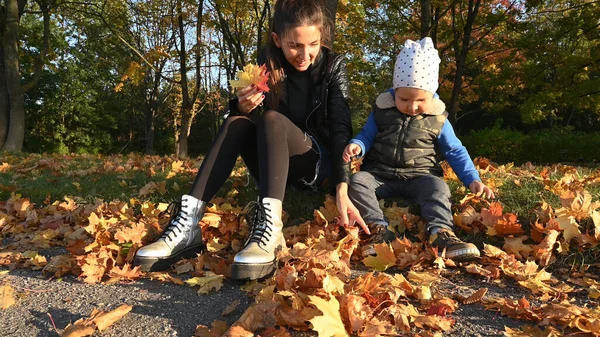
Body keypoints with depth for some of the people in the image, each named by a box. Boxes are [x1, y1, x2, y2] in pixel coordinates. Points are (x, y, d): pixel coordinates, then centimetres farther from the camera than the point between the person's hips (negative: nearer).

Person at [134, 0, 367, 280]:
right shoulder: (265, 66, -2)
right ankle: (188, 224, -37)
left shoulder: (334, 66, -8)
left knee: (272, 118, -30)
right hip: (275, 167, 3)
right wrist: (243, 107, -26)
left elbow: (341, 129, -18)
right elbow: (240, 120, -1)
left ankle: (269, 228, -51)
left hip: (317, 162, -2)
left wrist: (342, 188, -32)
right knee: (237, 122, -25)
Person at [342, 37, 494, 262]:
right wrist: (357, 145, -16)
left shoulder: (438, 119, 1)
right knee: (357, 181, -27)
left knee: (438, 187, -30)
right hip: (380, 174, 1)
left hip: (419, 177, 0)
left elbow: (455, 152, 8)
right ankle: (379, 229, -40)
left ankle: (440, 232, -47)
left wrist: (472, 180, -3)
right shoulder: (382, 109, 1)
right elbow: (367, 136, 10)